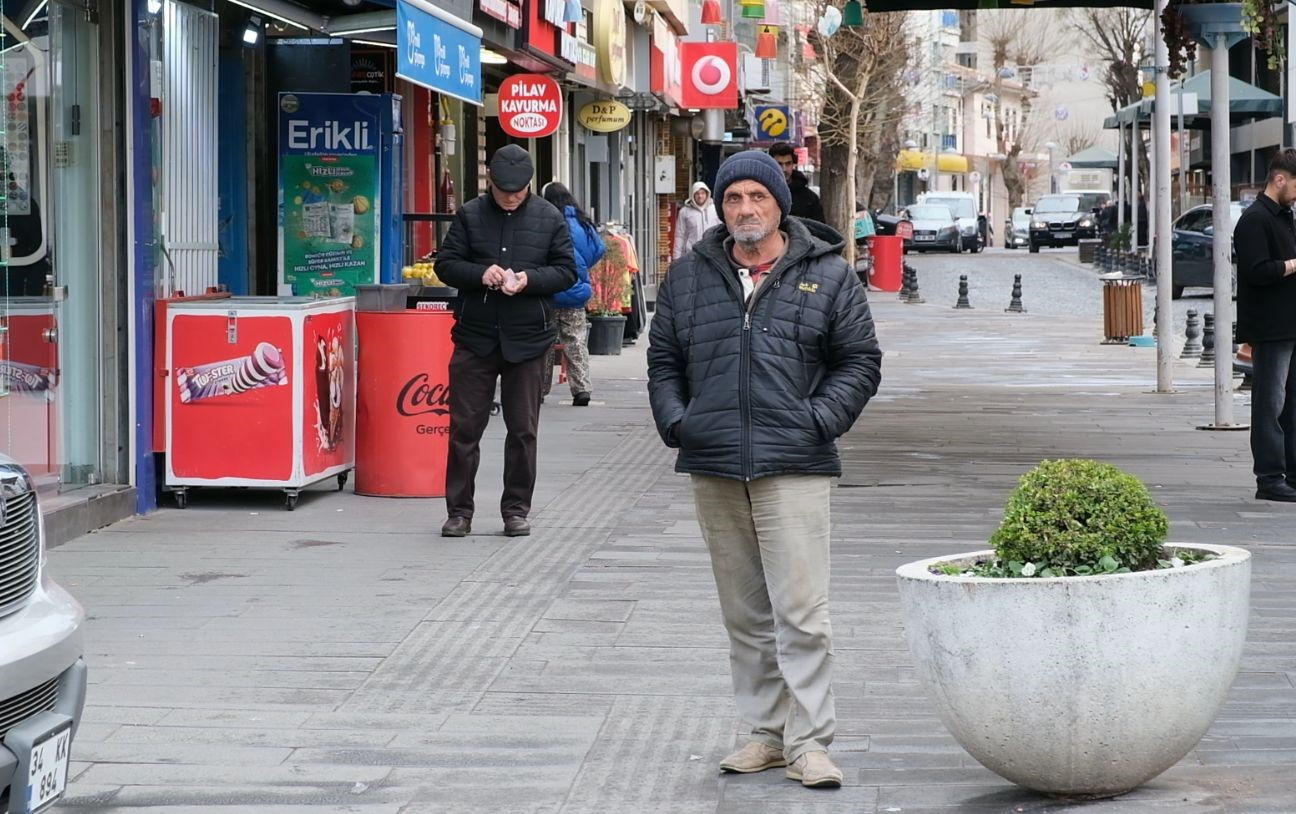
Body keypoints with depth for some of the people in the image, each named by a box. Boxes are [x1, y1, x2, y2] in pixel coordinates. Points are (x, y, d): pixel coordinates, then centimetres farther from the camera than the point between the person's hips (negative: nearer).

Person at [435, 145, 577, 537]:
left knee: (523, 429, 6)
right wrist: (480, 274, -16)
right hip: (475, 338, 0)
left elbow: (566, 271, 3)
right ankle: (459, 510, 10)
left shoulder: (550, 218, 3)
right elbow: (445, 264, 3)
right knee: (464, 426, 2)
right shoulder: (470, 215, 3)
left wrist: (529, 280, -15)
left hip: (527, 340, 0)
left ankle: (516, 509, 16)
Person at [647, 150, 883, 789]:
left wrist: (819, 421, -7)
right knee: (744, 616, 10)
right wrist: (675, 420, 2)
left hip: (793, 471, -4)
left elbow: (860, 361, 6)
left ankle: (809, 741, -4)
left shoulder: (827, 276, 4)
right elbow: (663, 359, 18)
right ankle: (767, 731, 20)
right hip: (713, 471, 4)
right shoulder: (689, 277, 12)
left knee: (800, 613, -9)